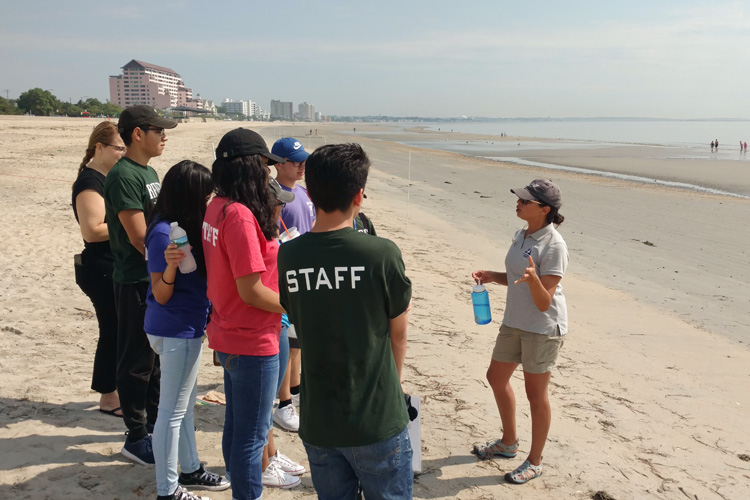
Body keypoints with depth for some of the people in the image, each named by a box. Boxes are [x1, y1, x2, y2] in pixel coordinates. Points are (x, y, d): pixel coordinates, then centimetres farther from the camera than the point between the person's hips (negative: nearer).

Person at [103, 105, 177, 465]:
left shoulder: (149, 172, 12)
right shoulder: (123, 175, -17)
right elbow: (140, 238, -21)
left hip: (158, 278, 9)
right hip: (136, 282, -9)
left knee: (156, 355, 18)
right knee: (137, 361, 2)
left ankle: (154, 423, 32)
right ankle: (136, 438, 15)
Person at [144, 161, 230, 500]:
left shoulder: (182, 226, 5)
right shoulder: (164, 233, -21)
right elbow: (161, 294, -18)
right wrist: (170, 265, -35)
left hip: (187, 327, 10)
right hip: (175, 331, -10)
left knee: (185, 404, 21)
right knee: (172, 411, 2)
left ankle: (190, 470, 37)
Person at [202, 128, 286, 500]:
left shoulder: (215, 208, 3)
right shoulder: (241, 216, -24)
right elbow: (252, 291, -23)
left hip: (228, 336, 9)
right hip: (252, 343, -9)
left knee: (236, 426, 23)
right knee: (252, 436, 6)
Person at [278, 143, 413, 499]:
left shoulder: (288, 256, -5)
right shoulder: (382, 253, -16)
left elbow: (302, 326, 5)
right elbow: (398, 336, -3)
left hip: (317, 423, 4)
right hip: (377, 422, -4)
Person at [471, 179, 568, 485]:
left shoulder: (553, 246, -22)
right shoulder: (521, 235, 3)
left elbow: (544, 303, -22)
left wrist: (533, 278, -40)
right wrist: (491, 276, 2)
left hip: (543, 328, -9)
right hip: (514, 322, 9)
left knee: (535, 393, 4)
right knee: (496, 377, 19)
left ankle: (534, 462, 23)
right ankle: (508, 443, 40)